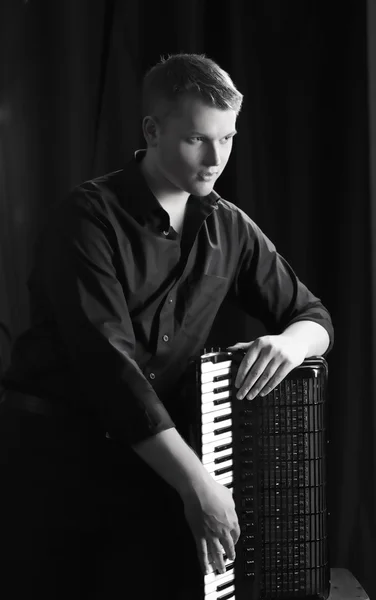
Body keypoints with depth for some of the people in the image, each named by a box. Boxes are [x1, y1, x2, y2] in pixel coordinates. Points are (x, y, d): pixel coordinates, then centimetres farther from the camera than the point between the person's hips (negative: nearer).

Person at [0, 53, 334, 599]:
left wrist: (290, 342, -15)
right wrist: (196, 483, -25)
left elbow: (313, 317, 11)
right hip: (57, 460, -4)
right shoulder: (90, 217, -12)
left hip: (152, 463, 4)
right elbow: (108, 361, -21)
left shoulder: (227, 228, 6)